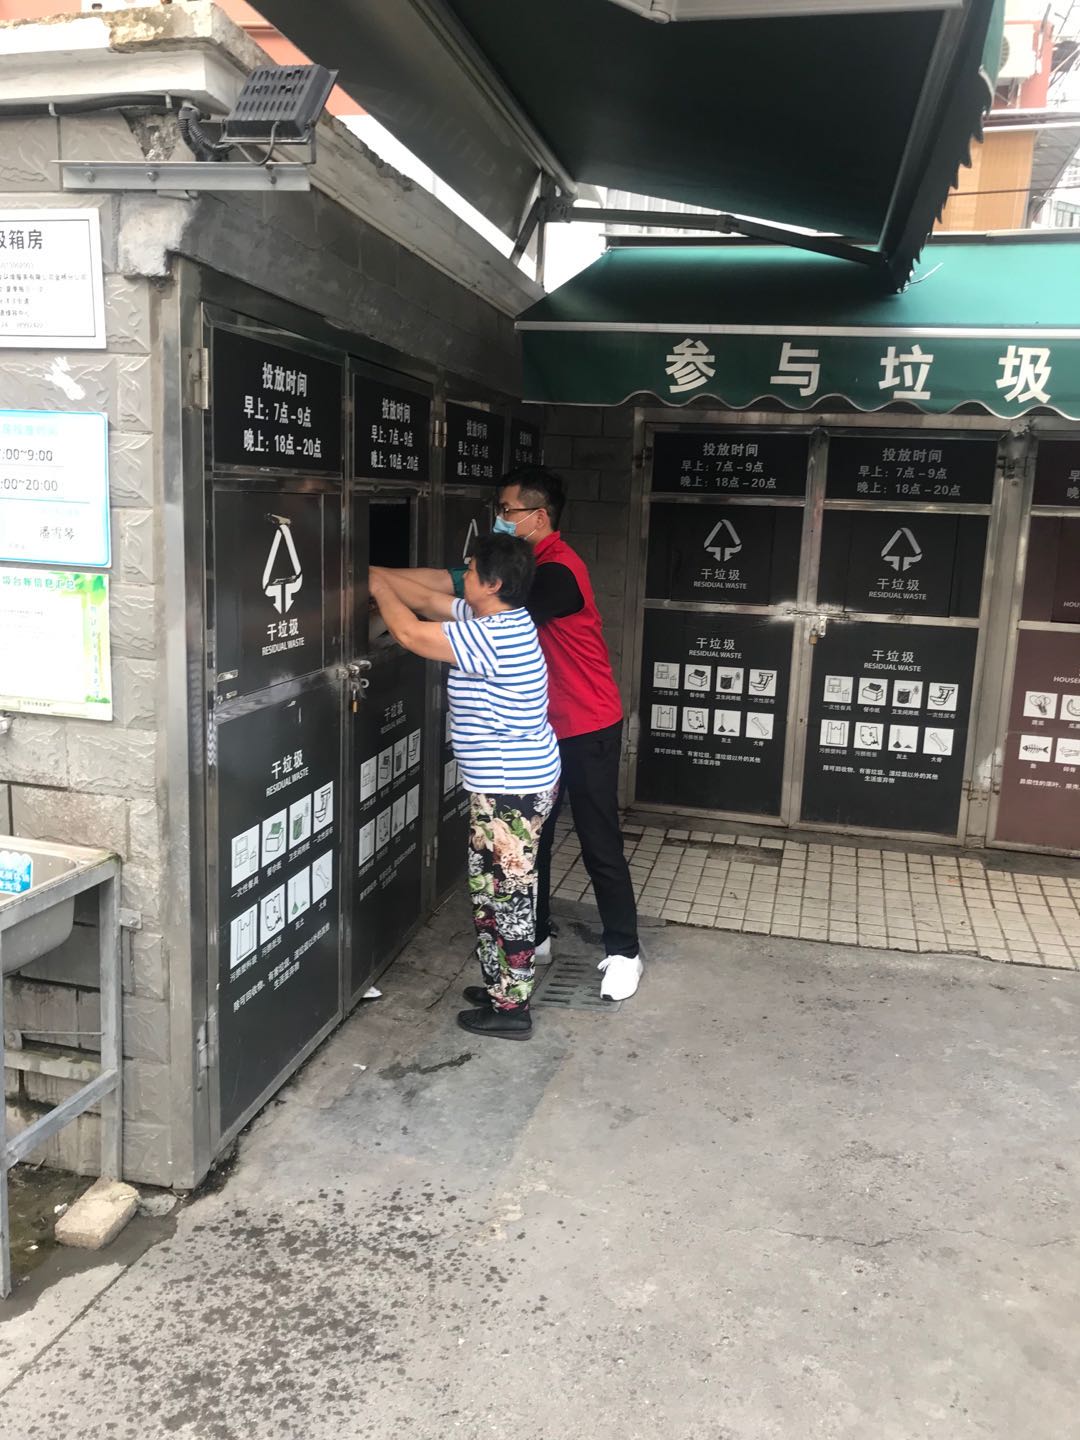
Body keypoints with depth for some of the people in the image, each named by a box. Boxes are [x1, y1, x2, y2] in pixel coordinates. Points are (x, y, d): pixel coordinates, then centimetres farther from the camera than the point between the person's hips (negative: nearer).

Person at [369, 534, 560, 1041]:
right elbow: (428, 599, 15)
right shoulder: (496, 619, 6)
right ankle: (502, 984, 34)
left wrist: (378, 588, -5)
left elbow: (410, 634, -22)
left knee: (507, 895, 2)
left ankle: (510, 1009, 15)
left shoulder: (494, 636, -25)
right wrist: (377, 573, 11)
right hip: (509, 785, 10)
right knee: (491, 890, 20)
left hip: (513, 790, -10)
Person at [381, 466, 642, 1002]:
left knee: (599, 843, 0)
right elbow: (450, 581, 2)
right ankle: (535, 936, 29)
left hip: (587, 729, -9)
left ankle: (624, 952, 13)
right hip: (540, 726, 9)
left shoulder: (558, 571, -21)